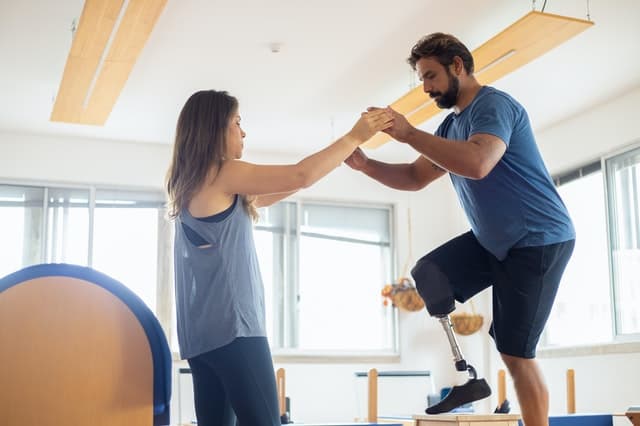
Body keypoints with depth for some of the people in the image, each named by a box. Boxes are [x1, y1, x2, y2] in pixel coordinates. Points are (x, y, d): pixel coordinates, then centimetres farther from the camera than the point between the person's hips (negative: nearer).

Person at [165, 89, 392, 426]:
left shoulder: (192, 183, 19)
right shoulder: (222, 174, -7)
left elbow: (259, 199, 26)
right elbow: (300, 176, -13)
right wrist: (355, 136, -1)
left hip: (202, 331, 10)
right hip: (231, 326, -9)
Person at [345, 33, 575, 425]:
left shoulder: (494, 105, -18)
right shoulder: (452, 125, 11)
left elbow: (478, 164, -38)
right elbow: (415, 178, 13)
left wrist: (409, 134, -33)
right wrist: (365, 164, -3)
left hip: (539, 241, -9)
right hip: (494, 239, 9)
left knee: (516, 353, -5)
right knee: (427, 278, -1)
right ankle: (468, 374, 9)